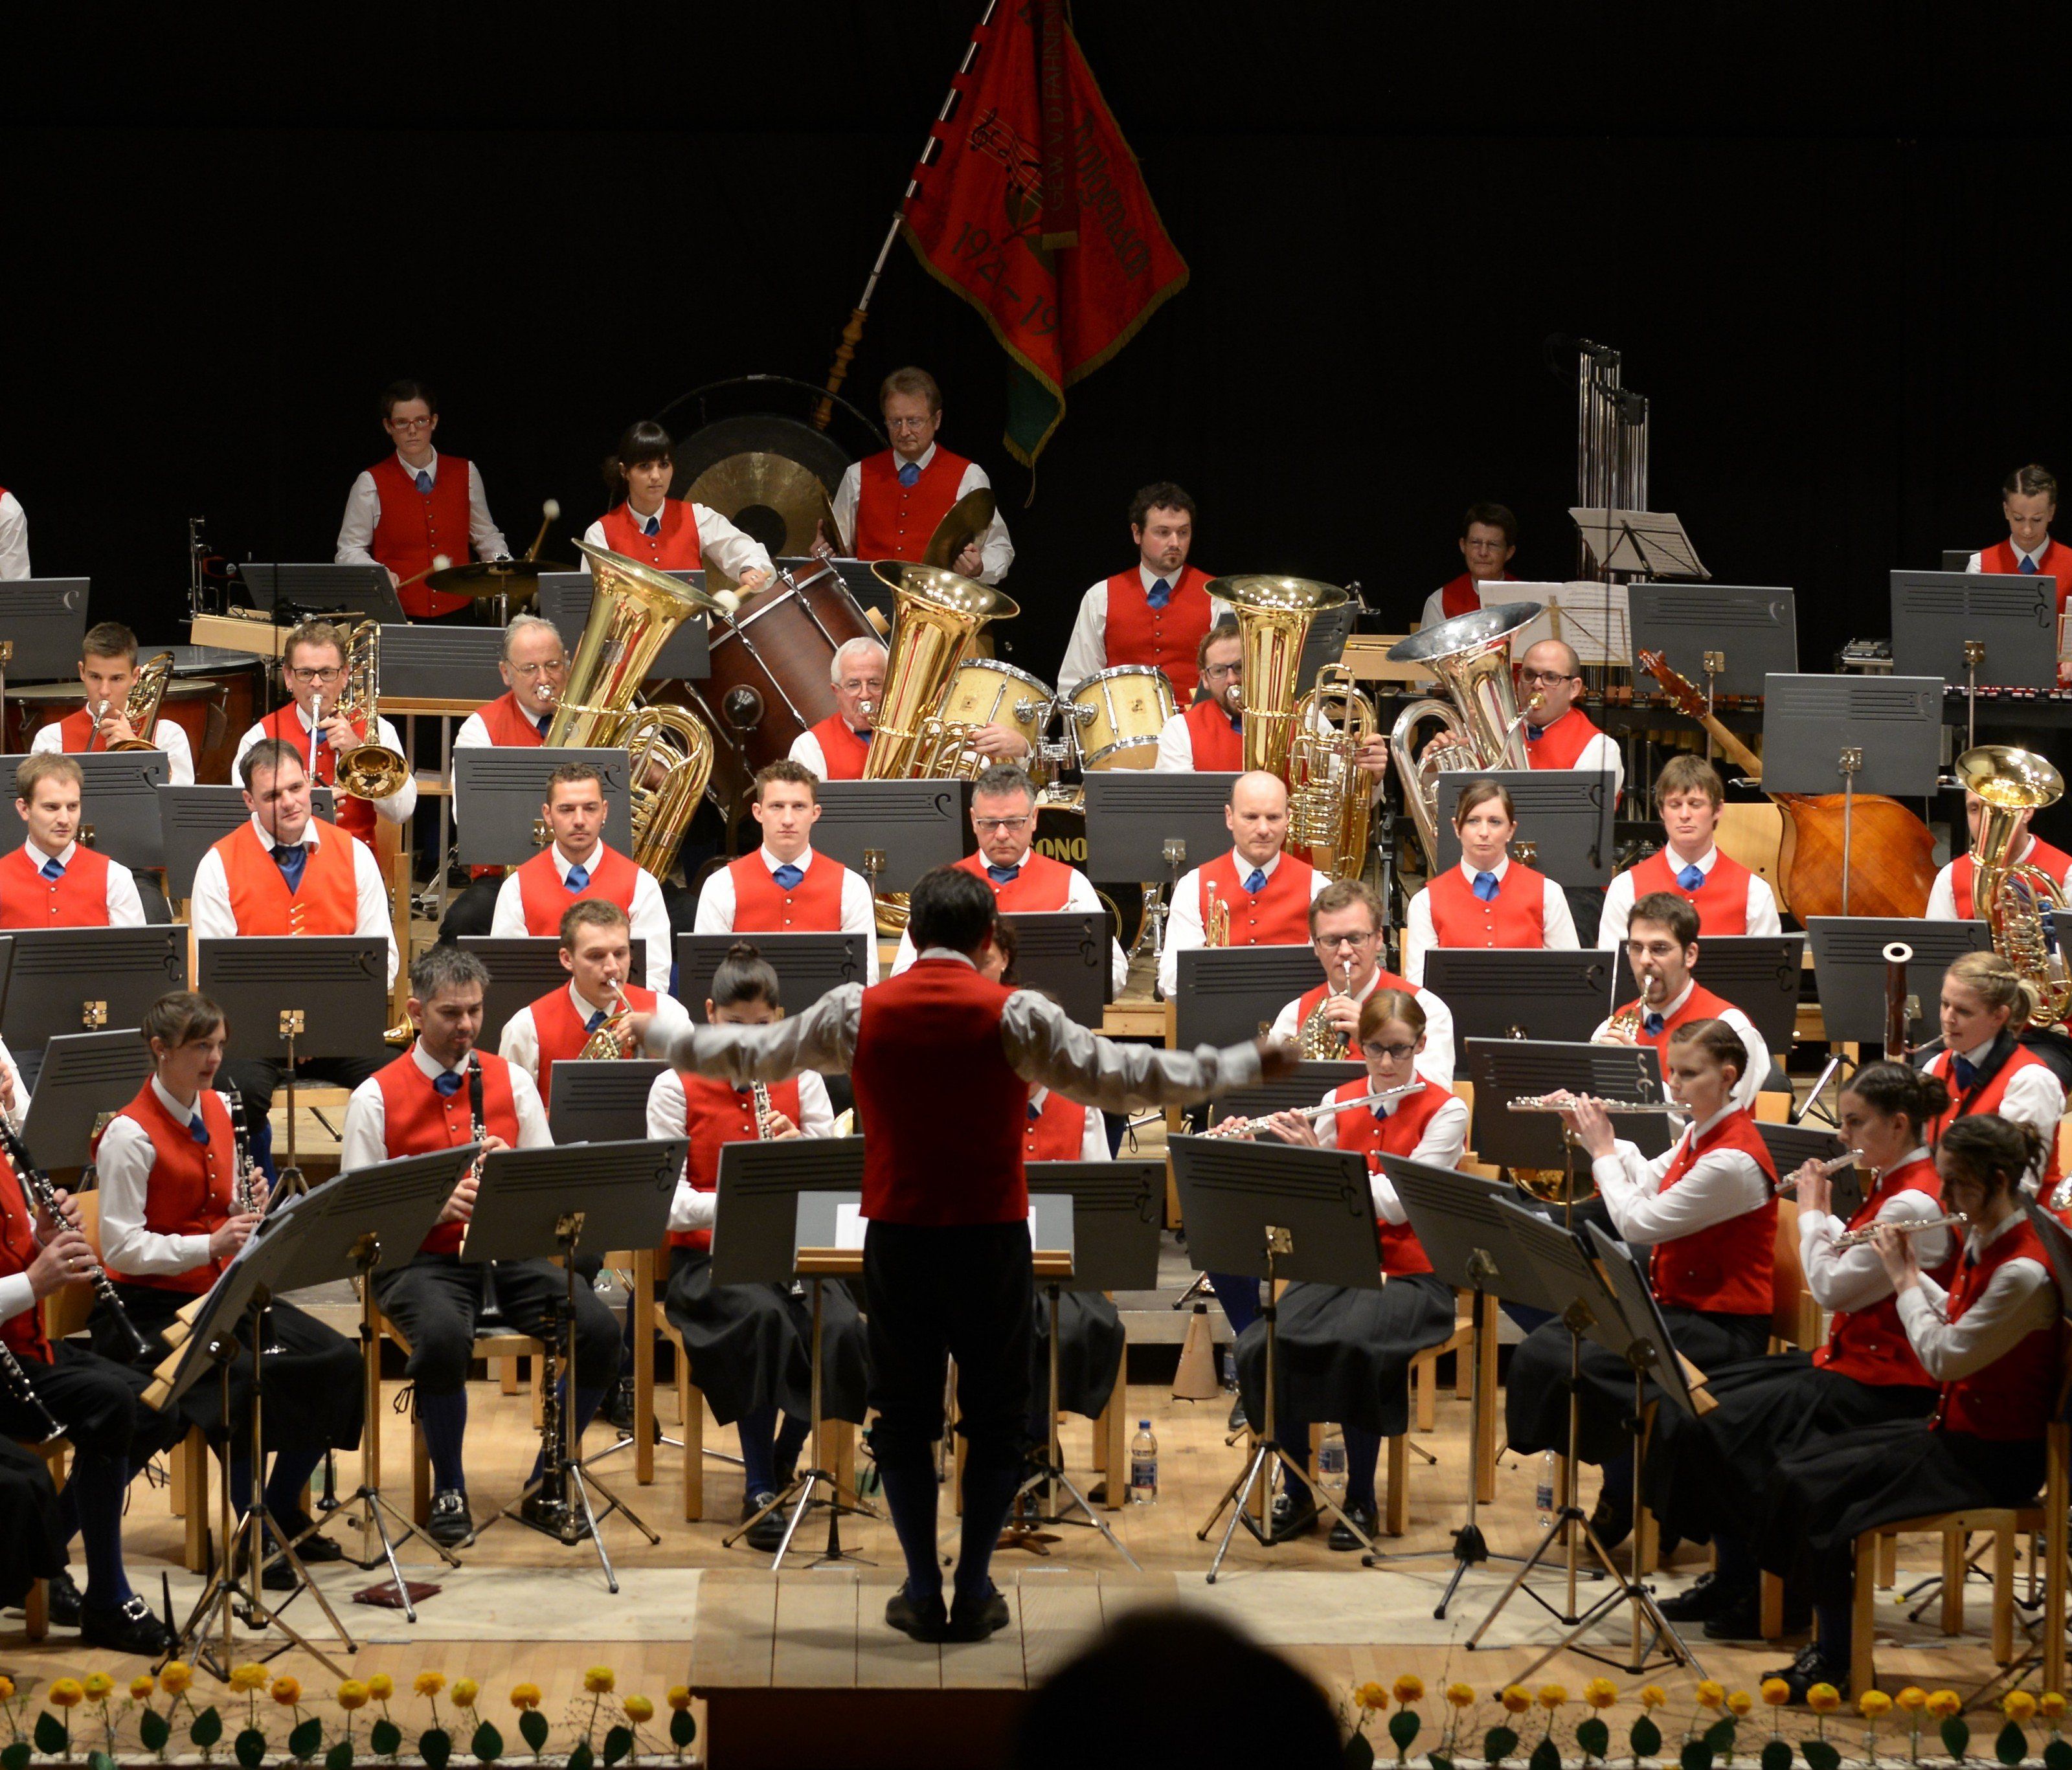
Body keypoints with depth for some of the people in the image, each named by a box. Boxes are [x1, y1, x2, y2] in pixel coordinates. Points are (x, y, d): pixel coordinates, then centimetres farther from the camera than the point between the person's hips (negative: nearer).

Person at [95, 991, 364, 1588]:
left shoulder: (218, 1112, 9)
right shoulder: (130, 1135, -15)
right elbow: (122, 1247, -19)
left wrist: (249, 1209, -7)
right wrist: (211, 1245, -27)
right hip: (151, 1305, -8)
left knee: (338, 1360, -8)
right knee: (250, 1376, -32)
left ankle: (283, 1510, 7)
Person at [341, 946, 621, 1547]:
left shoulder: (511, 1082, 11)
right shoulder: (377, 1098, 1)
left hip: (507, 1251, 3)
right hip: (421, 1260, -3)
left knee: (598, 1329, -22)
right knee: (444, 1337, -37)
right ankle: (449, 1492, -14)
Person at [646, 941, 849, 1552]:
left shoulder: (801, 1081, 11)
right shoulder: (676, 1088, 2)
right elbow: (669, 1202, -8)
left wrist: (800, 1149, -15)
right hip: (709, 1256, -3)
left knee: (841, 1328, -29)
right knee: (763, 1317, -36)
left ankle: (781, 1463, -4)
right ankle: (758, 1491, -25)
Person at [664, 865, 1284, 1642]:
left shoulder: (858, 1011, 0)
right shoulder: (1015, 1015, -8)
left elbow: (759, 1053, 13)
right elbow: (1120, 1078, -9)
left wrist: (680, 1047, 33)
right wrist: (1245, 1066, -1)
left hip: (897, 1245, 2)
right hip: (992, 1244, -2)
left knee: (904, 1415, 11)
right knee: (995, 1416, 9)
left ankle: (922, 1591, 12)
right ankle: (974, 1591, 9)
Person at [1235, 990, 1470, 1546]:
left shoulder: (1445, 1111, -4)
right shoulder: (1339, 1103, 10)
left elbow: (1398, 1202, -16)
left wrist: (1317, 1154, -21)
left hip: (1410, 1277, -4)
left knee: (1354, 1345, -35)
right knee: (1262, 1346, -25)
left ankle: (1359, 1498, -15)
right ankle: (1296, 1492, -6)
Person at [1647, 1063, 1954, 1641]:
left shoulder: (1914, 1204, -21)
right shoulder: (1889, 1186, 11)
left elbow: (1830, 1288, -19)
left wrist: (1812, 1213, -6)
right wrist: (1822, 1214, 10)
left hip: (1883, 1385, -11)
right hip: (1849, 1358, 11)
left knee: (1717, 1425, -17)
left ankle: (1775, 1589, -3)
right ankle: (1733, 1579, 9)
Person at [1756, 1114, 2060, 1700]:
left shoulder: (2023, 1269, -24)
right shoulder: (1984, 1243, 6)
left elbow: (1944, 1357, -22)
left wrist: (1904, 1279, -12)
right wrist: (1912, 1272, 8)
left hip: (1994, 1457, -10)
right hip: (1956, 1430, 10)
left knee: (1814, 1489, -17)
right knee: (1797, 1469, 3)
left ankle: (1836, 1658, -2)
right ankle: (1828, 1642, 6)